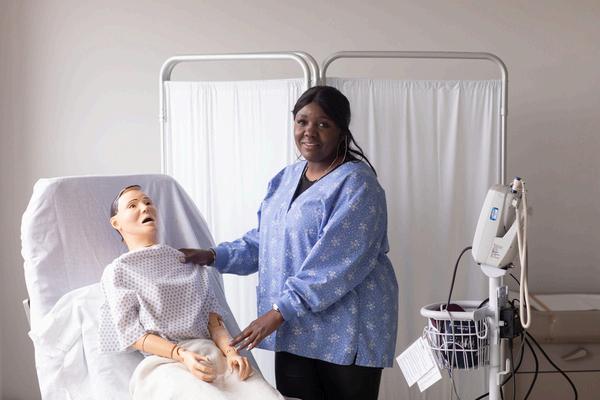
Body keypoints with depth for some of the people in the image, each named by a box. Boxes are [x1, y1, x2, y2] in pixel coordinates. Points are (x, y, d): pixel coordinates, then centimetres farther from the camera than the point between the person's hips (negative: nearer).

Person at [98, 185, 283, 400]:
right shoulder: (117, 271, 10)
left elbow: (212, 317, 14)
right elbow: (132, 334, 0)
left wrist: (230, 351, -6)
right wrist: (182, 355, -15)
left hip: (213, 353, 4)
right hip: (164, 362, -4)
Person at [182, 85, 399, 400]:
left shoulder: (356, 184, -12)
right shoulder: (285, 179, 13)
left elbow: (335, 263, -21)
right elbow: (263, 241, 21)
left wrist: (279, 311, -23)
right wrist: (214, 256, 7)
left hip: (345, 330, -6)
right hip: (294, 328, 6)